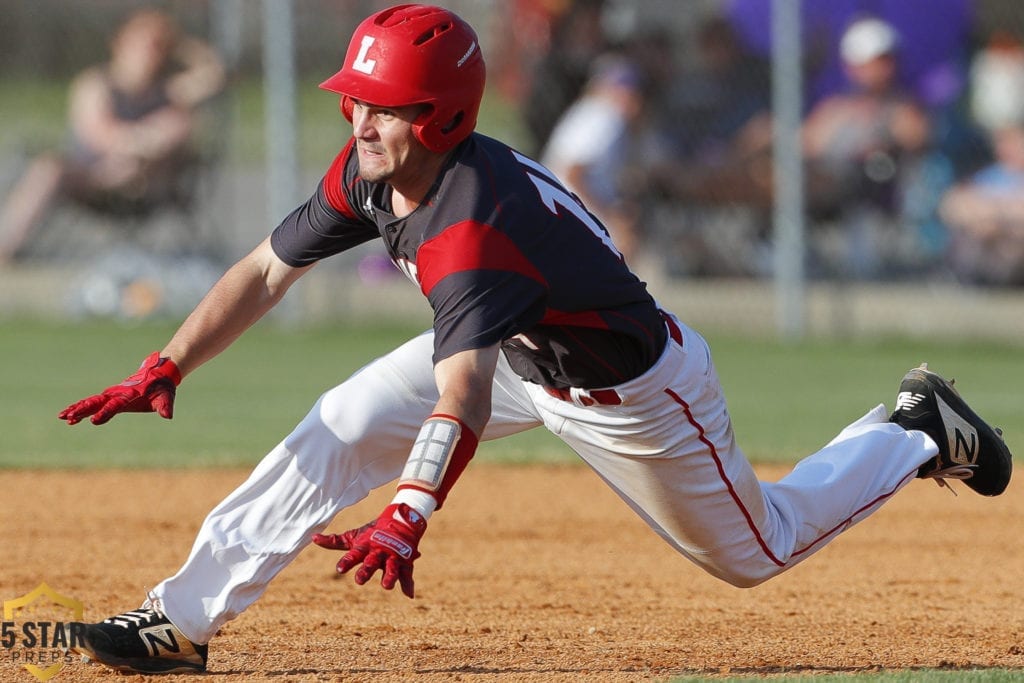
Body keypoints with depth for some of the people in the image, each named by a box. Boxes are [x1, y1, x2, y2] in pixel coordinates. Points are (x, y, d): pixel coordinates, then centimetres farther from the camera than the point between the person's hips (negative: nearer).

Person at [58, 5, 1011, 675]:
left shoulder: (469, 227, -42)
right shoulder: (368, 172, -17)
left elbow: (463, 397, -54)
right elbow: (267, 271, -8)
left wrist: (407, 518, -67)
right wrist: (166, 371, -19)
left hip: (630, 389, -7)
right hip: (520, 354, 7)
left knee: (758, 550, 12)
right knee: (341, 428, -11)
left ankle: (915, 435, 35)